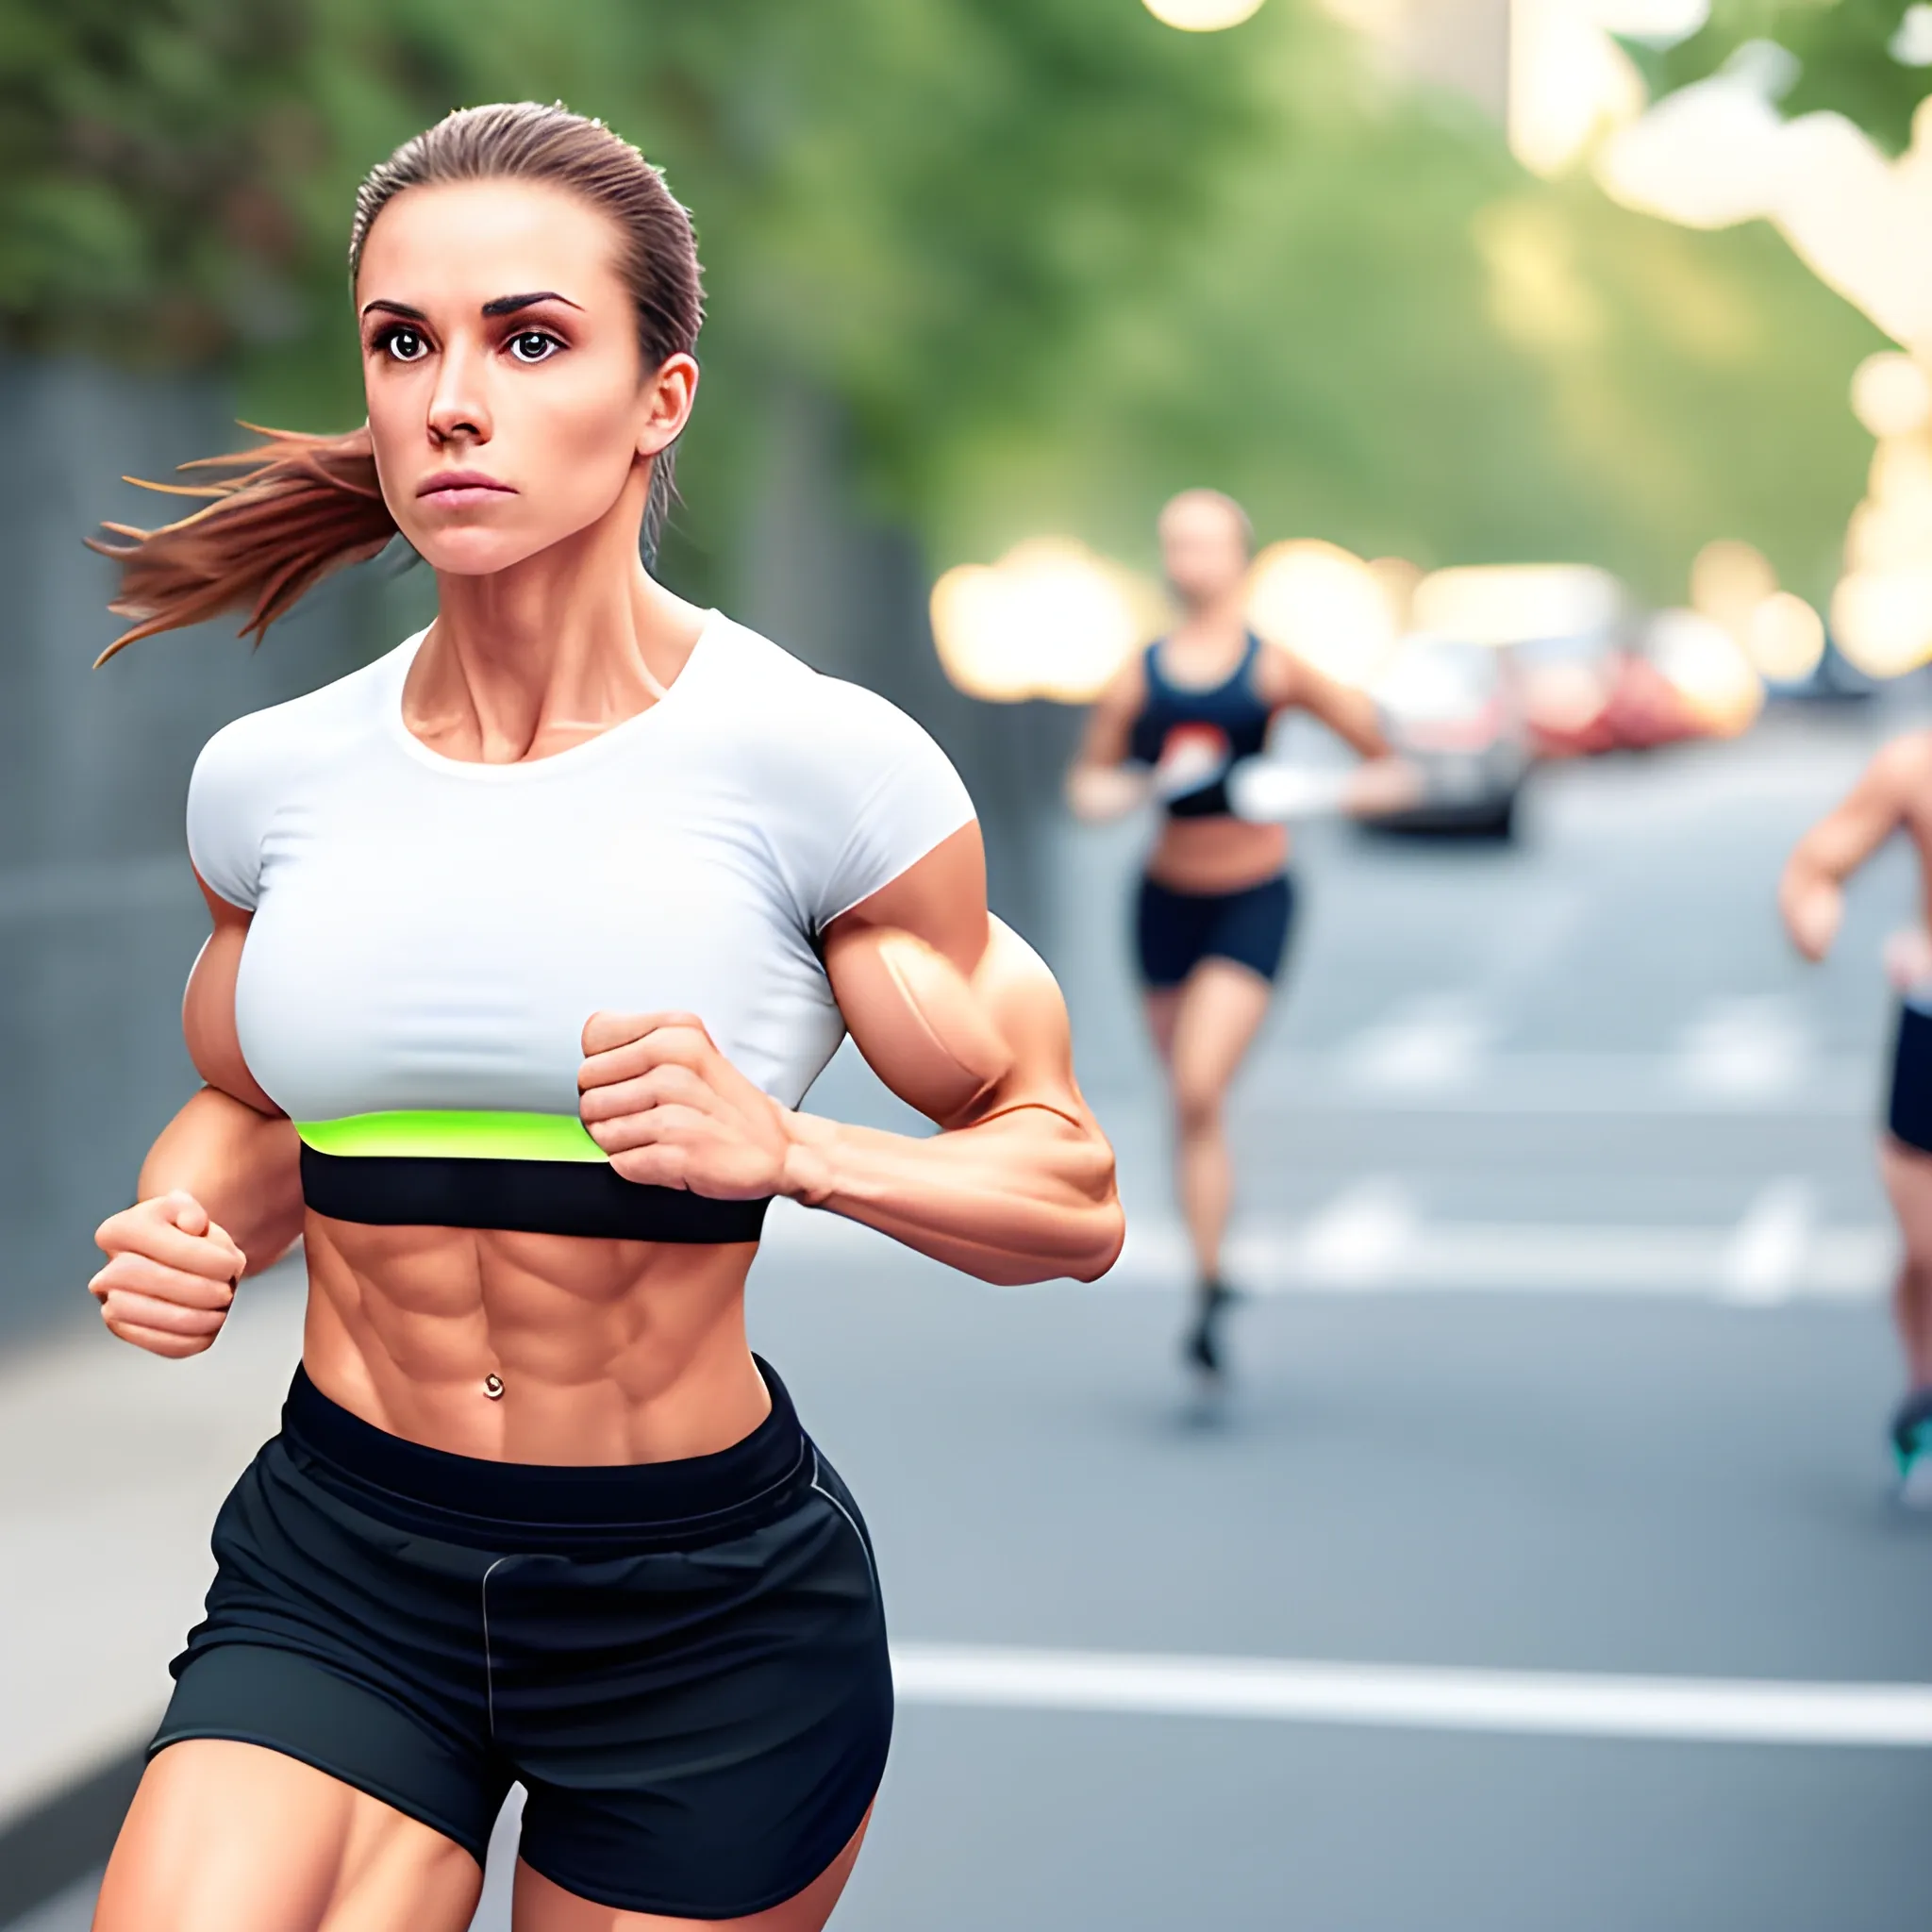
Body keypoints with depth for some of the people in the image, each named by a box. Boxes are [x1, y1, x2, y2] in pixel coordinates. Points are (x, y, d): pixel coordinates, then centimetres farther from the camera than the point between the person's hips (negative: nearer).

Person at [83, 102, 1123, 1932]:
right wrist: (183, 1231, -4)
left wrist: (788, 1147, -23)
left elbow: (1070, 1195, -5)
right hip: (339, 1573, 2)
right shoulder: (268, 777, 0)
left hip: (711, 1603, -2)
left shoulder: (821, 764, -11)